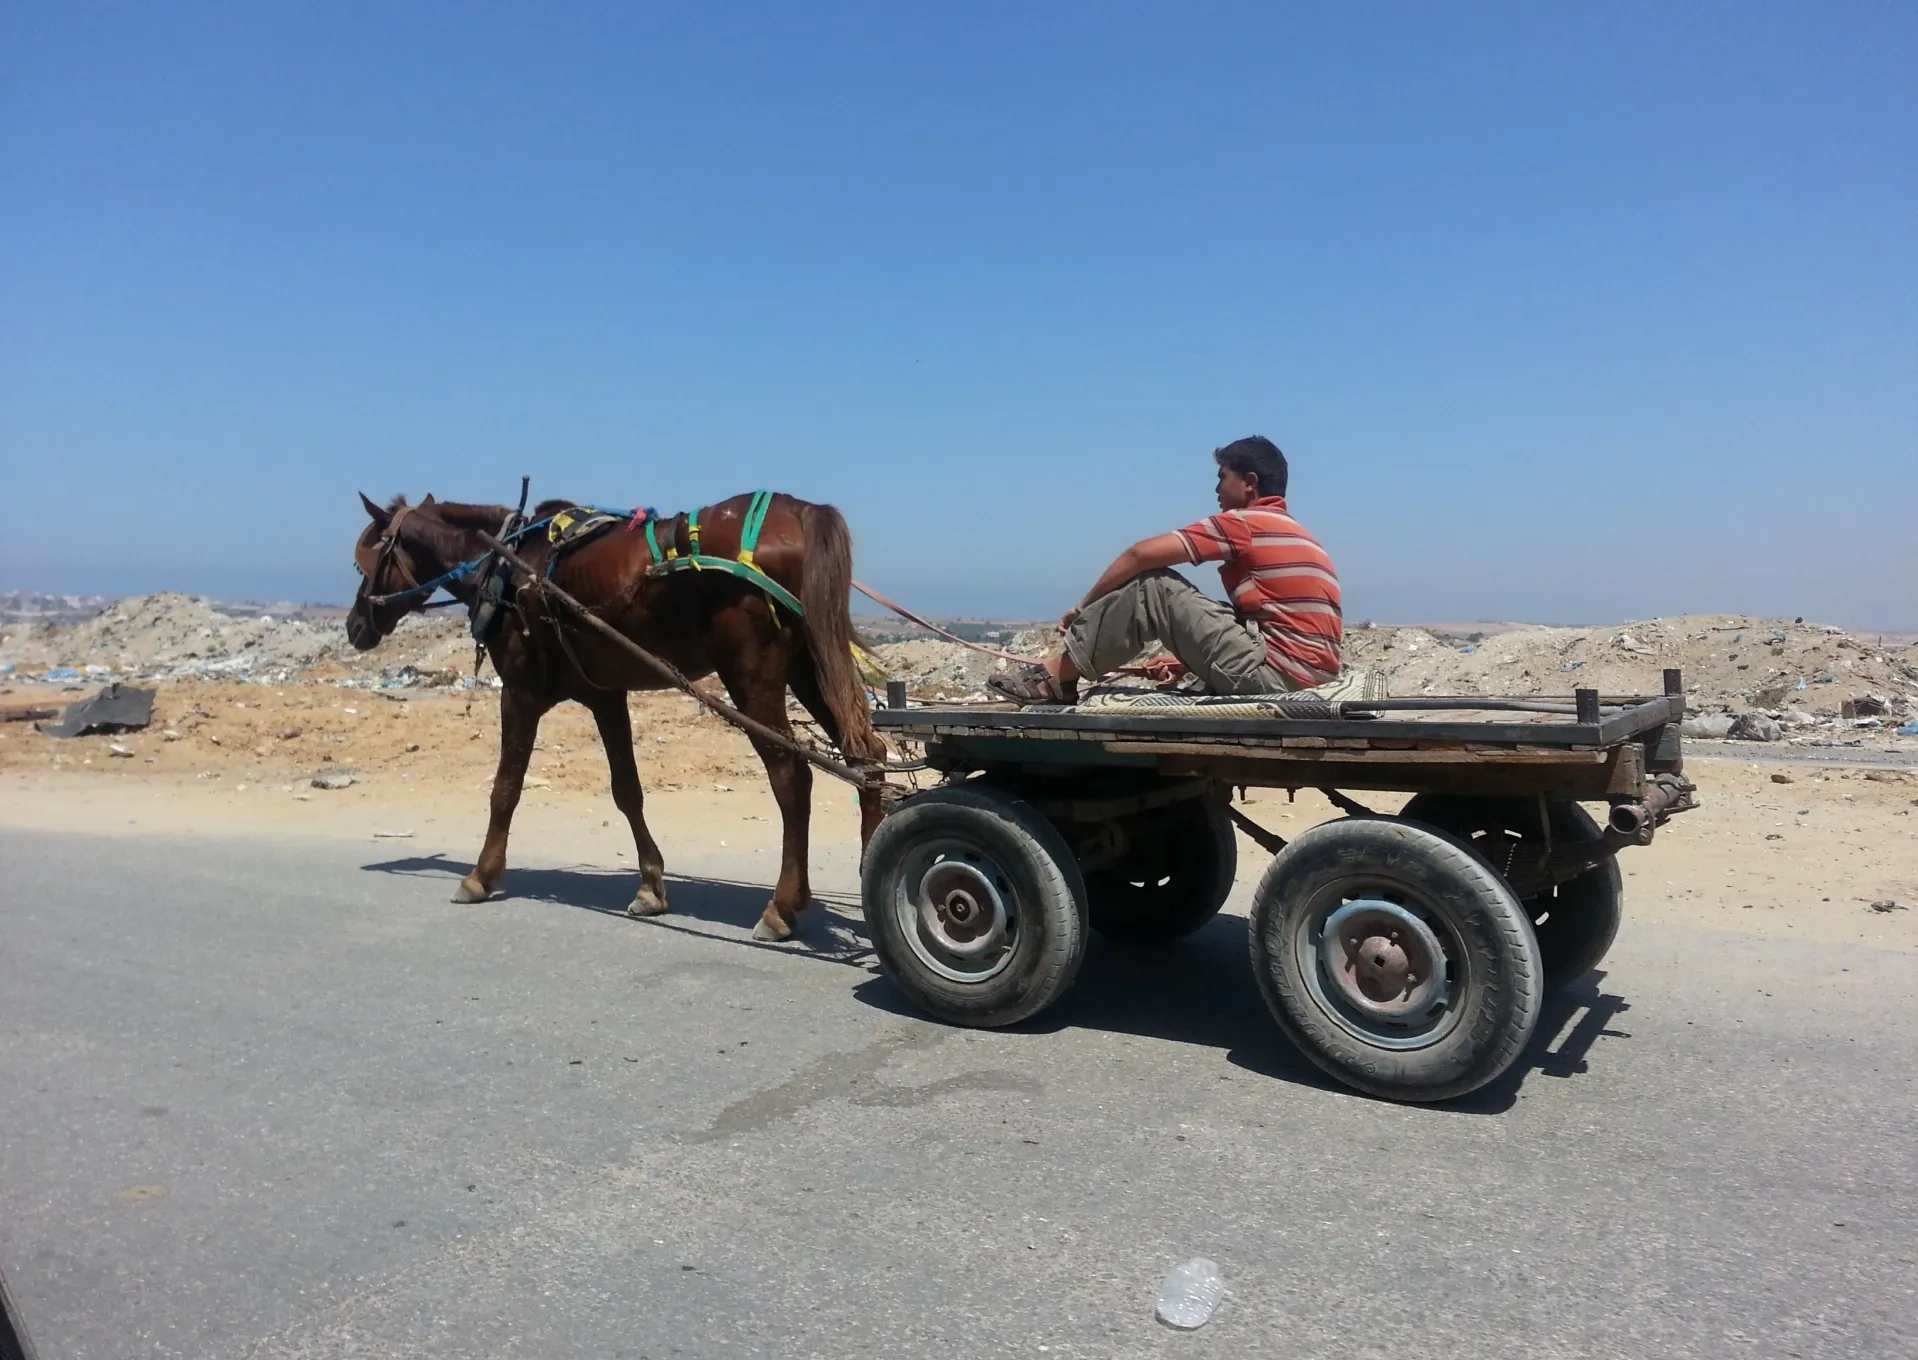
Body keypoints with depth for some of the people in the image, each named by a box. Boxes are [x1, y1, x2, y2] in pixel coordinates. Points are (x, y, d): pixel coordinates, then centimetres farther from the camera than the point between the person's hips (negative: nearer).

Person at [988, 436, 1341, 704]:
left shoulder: (1243, 522, -4)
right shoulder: (1290, 531, 23)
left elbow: (1141, 554, -8)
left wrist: (1084, 606, 4)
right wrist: (1188, 659, 18)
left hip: (1274, 674, -9)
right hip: (1310, 678, 9)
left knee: (1152, 586, -6)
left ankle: (1058, 675, 2)